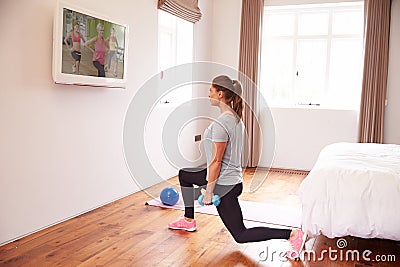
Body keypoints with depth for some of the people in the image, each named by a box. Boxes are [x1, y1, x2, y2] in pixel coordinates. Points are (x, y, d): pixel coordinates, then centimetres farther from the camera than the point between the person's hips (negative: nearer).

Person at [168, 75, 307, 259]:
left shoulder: (220, 124, -24)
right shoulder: (236, 118, 5)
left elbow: (216, 161, -22)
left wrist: (209, 192, -15)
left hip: (224, 184, -10)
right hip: (233, 177, 10)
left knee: (240, 235, 2)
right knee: (183, 174, 26)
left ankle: (292, 234, -4)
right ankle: (188, 221, 34)